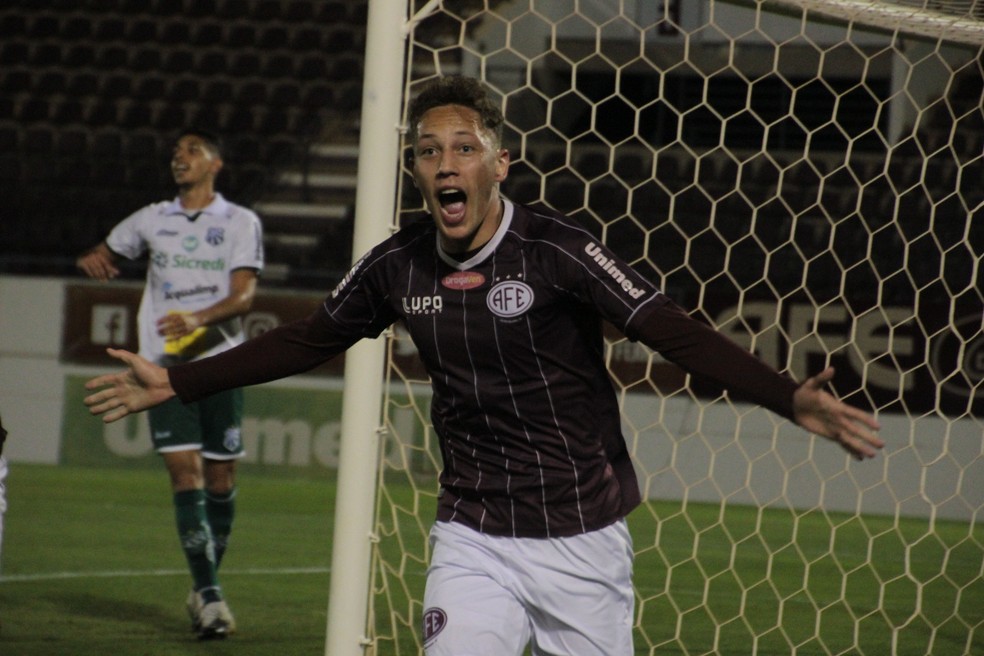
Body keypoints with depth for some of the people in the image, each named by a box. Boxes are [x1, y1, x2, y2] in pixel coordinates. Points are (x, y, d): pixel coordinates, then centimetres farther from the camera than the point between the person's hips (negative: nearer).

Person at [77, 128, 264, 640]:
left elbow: (244, 294, -8)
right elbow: (106, 254, 29)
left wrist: (199, 318, -26)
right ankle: (210, 595, -17)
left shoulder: (240, 223, 4)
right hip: (165, 365, 1)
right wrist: (93, 259, 4)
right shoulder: (152, 220, 13)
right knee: (186, 473, -12)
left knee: (220, 478, 3)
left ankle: (204, 589, 21)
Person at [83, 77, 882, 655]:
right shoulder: (399, 267, -1)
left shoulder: (557, 249, -14)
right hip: (475, 541, 3)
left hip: (580, 541, -2)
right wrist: (176, 382, 15)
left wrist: (790, 399, -32)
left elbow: (676, 333, -19)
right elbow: (307, 341, 15)